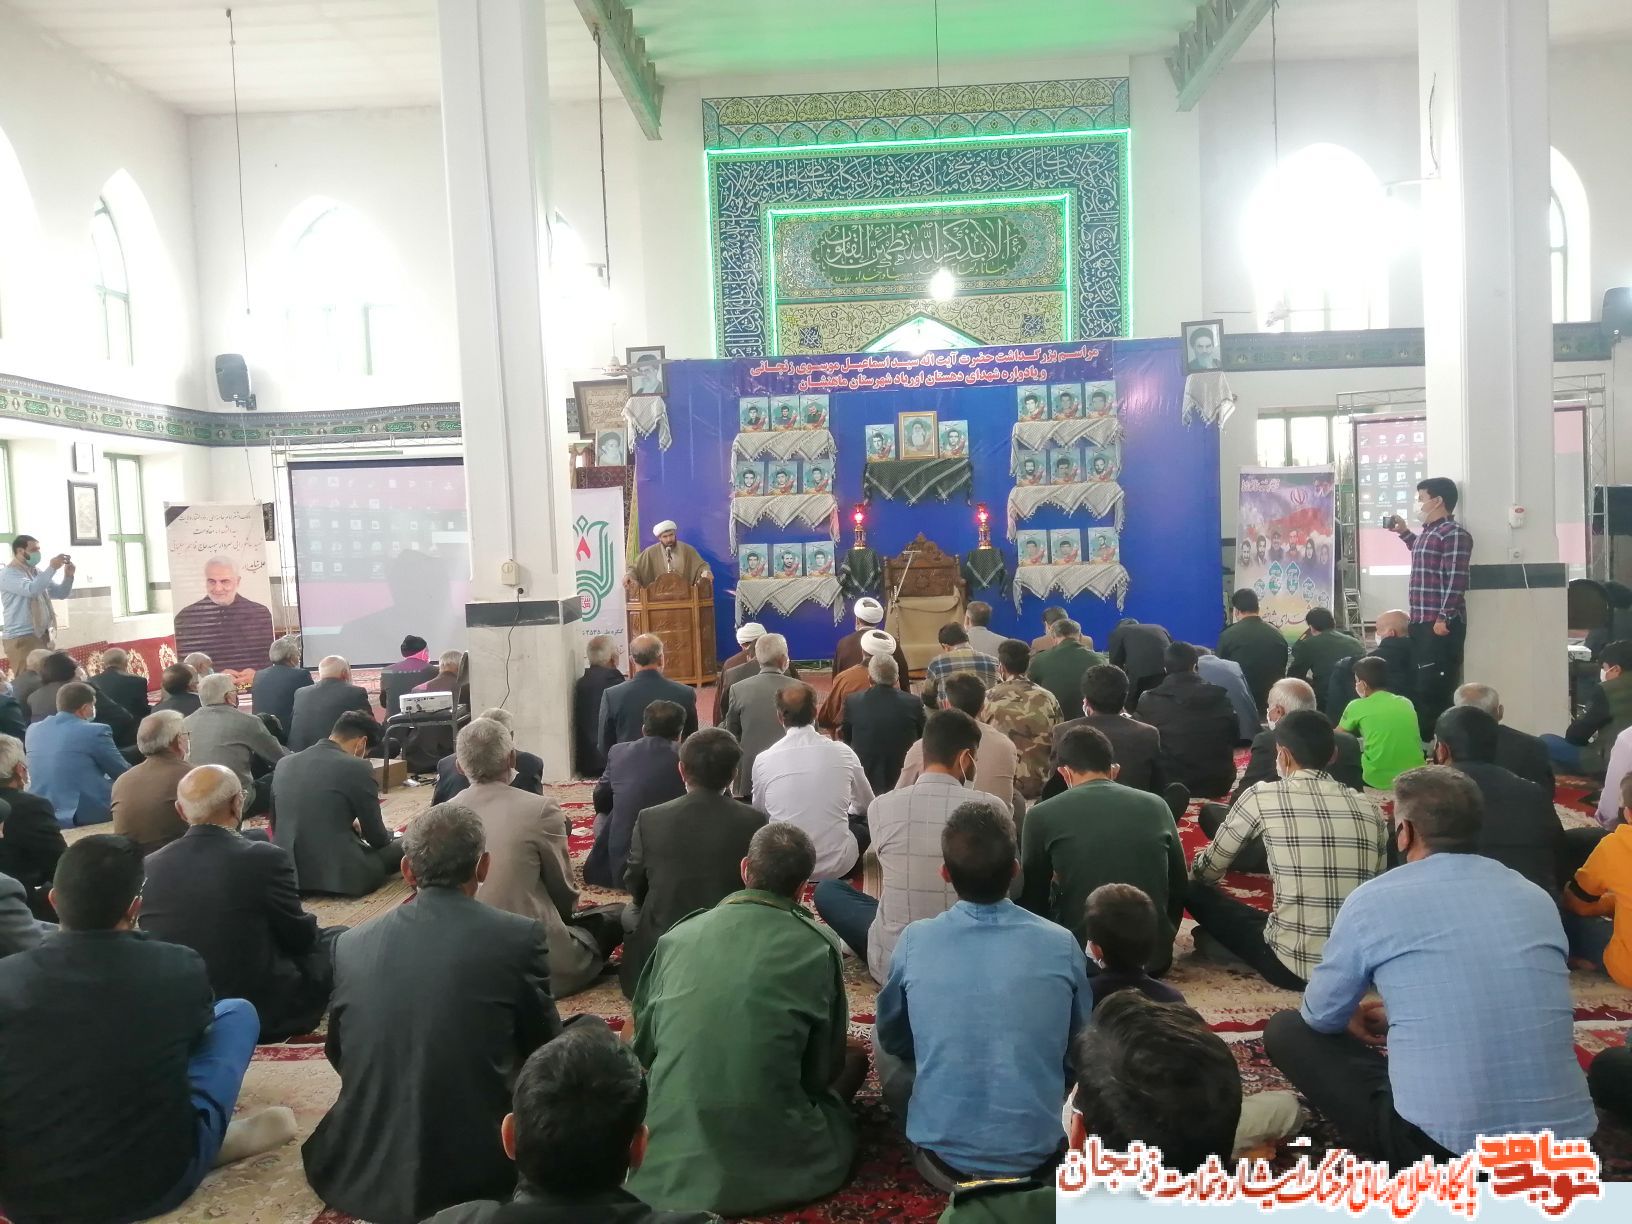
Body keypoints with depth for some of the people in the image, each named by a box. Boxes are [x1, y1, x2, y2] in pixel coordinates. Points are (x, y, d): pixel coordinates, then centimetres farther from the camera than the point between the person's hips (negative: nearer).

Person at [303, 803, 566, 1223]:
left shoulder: (351, 944, -4)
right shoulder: (519, 937, -13)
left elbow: (338, 1054, 11)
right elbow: (544, 1049, 1)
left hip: (366, 1173, 3)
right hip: (477, 1175, -3)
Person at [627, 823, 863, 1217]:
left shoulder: (677, 936, 1)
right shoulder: (818, 947, -6)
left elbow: (645, 1046, 11)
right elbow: (824, 1066, 4)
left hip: (669, 1148, 2)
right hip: (771, 1153, -1)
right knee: (853, 1059, 20)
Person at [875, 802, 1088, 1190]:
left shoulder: (915, 941, -13)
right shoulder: (1061, 944, -11)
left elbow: (893, 1039, 5)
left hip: (943, 1154, -1)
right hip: (1039, 1155, 1)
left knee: (882, 1042, 22)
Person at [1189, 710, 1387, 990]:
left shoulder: (1264, 796, -6)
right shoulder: (1369, 809, 5)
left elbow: (1207, 872, 6)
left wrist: (1195, 876, 29)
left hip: (1291, 966, -5)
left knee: (1194, 889, 13)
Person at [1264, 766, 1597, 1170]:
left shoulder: (1374, 899, -7)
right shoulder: (1537, 898, 9)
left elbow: (1322, 1017, 6)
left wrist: (1355, 1020, 30)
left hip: (1441, 1145, -6)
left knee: (1286, 1031, 13)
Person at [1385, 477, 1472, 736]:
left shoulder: (1454, 534, -12)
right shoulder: (1428, 532, 17)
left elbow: (1456, 580, -20)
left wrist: (1444, 618, -23)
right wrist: (1404, 533, 34)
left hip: (1441, 624, -10)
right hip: (1421, 622, 10)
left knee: (1436, 688, -7)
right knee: (1420, 685, 13)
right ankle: (1424, 736, 20)